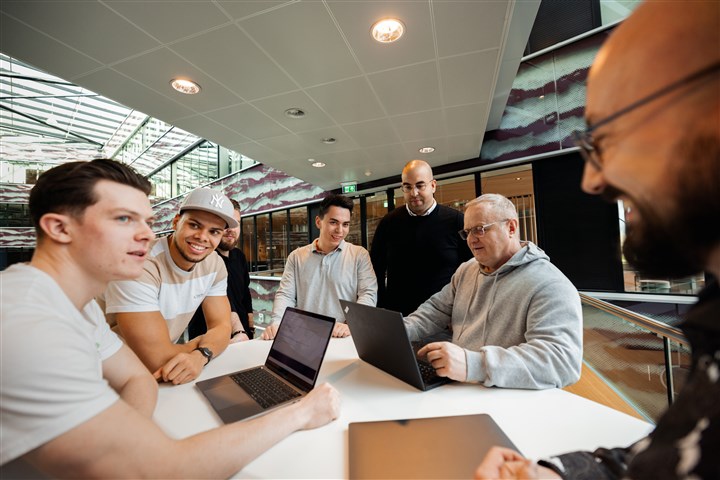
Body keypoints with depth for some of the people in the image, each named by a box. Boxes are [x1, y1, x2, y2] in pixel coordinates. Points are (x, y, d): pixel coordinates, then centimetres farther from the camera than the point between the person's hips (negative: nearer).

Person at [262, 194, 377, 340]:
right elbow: (285, 295, 6)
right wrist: (277, 323, -13)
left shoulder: (360, 254, 3)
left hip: (344, 338, -1)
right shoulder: (296, 256, 10)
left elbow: (368, 294, -4)